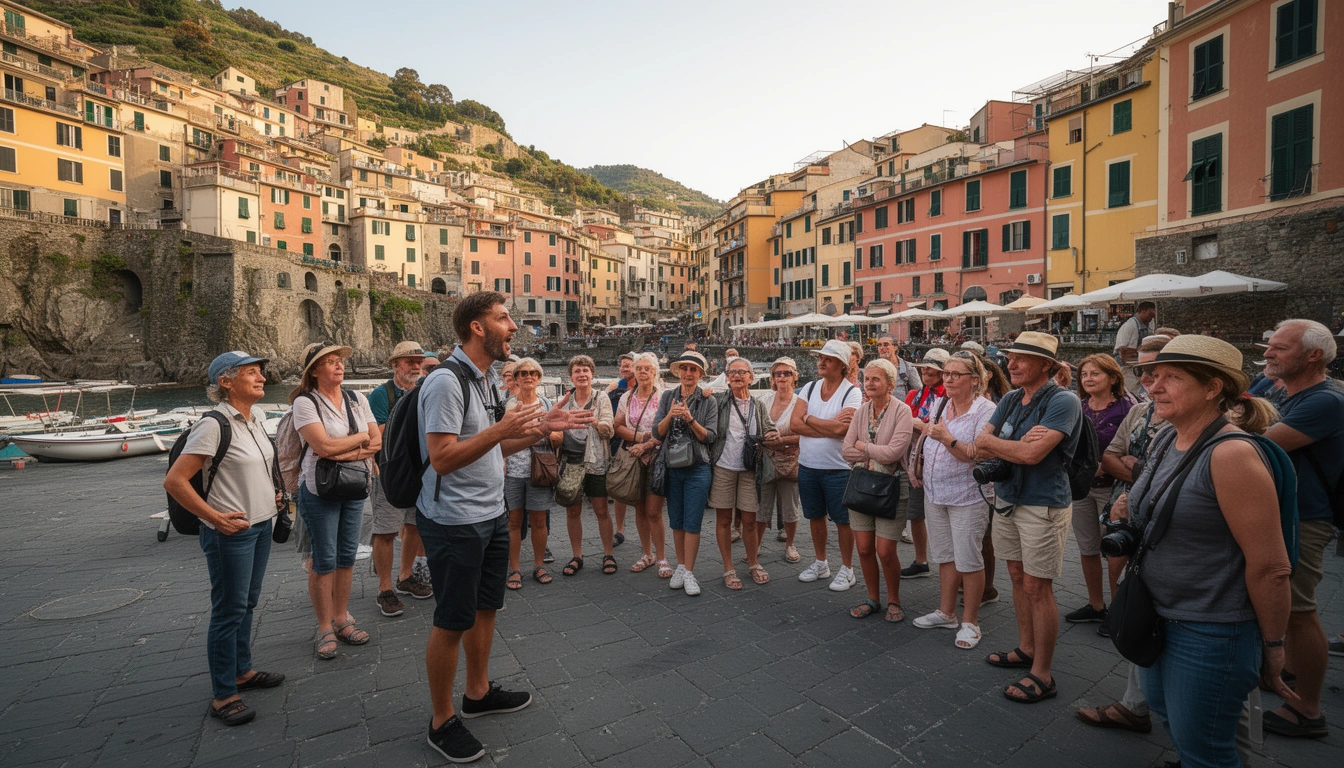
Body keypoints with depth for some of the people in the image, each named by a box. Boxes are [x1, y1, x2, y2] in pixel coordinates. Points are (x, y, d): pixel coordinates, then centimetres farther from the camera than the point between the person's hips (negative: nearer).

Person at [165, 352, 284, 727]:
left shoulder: (256, 416, 6)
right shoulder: (213, 426, -19)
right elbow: (174, 481, -21)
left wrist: (272, 491, 14)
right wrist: (216, 519, -18)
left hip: (261, 525, 8)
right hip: (231, 532, -8)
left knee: (248, 603, 20)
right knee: (229, 611, 3)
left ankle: (242, 671, 36)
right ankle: (223, 696, 16)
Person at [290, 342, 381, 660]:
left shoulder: (357, 400, 6)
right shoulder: (305, 402, -10)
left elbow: (377, 442, 2)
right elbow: (323, 446, -21)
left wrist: (350, 452, -16)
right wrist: (361, 437, -8)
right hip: (320, 490, -5)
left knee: (347, 556, 12)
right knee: (324, 560, 2)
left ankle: (341, 619, 26)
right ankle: (325, 628, 16)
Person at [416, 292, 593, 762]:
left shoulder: (485, 380, 10)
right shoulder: (446, 381, -19)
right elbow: (442, 459, -24)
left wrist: (544, 426, 5)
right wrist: (501, 429, -29)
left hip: (492, 515, 9)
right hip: (454, 523, -9)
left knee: (485, 608, 21)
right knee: (452, 622, 5)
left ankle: (479, 693, 40)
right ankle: (442, 722, 24)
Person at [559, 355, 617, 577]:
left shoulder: (601, 399, -1)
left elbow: (609, 431, -10)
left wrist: (594, 422, -29)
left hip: (595, 462, -3)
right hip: (570, 462, 3)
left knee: (601, 511, 2)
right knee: (572, 511, 8)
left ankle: (608, 555, 17)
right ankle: (577, 557, 22)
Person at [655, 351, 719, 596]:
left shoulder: (708, 401, -3)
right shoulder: (667, 397, 5)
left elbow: (710, 437, -9)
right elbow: (657, 433, 0)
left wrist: (689, 419, -22)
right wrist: (670, 415, -17)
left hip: (697, 468, -3)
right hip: (671, 467, 3)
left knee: (692, 523, -1)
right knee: (676, 521, 12)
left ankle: (689, 572, 10)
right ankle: (680, 566, 26)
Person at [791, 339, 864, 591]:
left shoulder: (852, 393, -11)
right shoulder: (809, 388, 4)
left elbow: (840, 429, -24)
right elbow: (794, 424, -7)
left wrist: (809, 419, -11)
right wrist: (829, 427, -17)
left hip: (838, 468, -5)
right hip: (807, 465, 5)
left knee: (842, 520, 7)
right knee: (815, 516, 17)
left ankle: (847, 569, 24)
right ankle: (820, 563, 35)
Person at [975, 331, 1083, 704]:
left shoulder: (1063, 401, -15)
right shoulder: (1010, 400, 7)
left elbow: (1033, 454, -26)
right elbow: (979, 447, 1)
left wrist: (992, 443, -10)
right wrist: (1016, 444, -17)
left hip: (1043, 505, -7)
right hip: (1006, 499, 7)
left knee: (1037, 588, 1)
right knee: (1018, 576, 17)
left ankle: (1042, 675, 14)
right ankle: (1026, 649, 35)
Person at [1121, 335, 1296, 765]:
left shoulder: (1231, 454, -24)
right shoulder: (1167, 439, 2)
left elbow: (1270, 566, -21)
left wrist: (1273, 648, -12)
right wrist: (1130, 511, 4)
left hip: (1210, 634, -8)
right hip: (1158, 617, 8)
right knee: (1168, 718, 25)